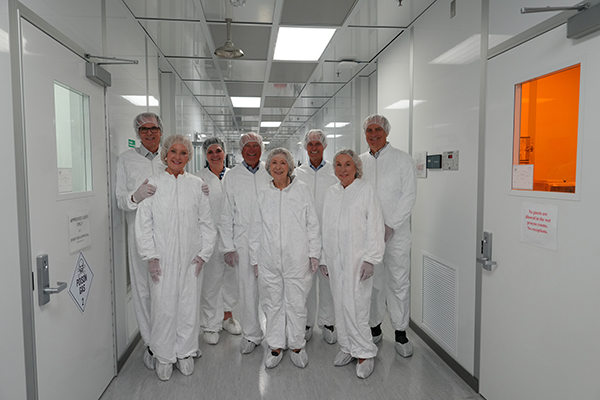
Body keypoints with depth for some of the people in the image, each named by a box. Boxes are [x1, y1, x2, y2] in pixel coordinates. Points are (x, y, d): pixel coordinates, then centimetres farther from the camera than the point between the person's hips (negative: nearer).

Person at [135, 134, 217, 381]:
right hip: (162, 258, -1)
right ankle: (163, 357, 22)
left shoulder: (197, 185, 5)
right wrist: (150, 256, -5)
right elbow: (143, 223, 0)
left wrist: (204, 253, 1)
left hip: (191, 258, 2)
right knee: (164, 308, 2)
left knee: (189, 306, 8)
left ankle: (185, 353, 27)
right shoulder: (152, 183, 1)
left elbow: (207, 223, 8)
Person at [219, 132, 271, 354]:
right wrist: (228, 246, 0)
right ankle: (251, 334, 21)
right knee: (248, 288, 4)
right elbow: (226, 214, 5)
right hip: (244, 240, 0)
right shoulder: (232, 176, 5)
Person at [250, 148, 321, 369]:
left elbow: (313, 224, 3)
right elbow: (256, 229, 12)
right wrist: (255, 258, 10)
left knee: (296, 303, 6)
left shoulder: (302, 189, 3)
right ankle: (275, 346, 25)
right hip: (269, 260, 2)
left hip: (297, 259, -2)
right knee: (272, 303, 9)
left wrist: (314, 253, -1)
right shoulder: (263, 195, 9)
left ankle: (297, 346, 24)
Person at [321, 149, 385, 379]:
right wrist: (324, 258, 13)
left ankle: (365, 353, 8)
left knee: (355, 305, -8)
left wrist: (371, 258, -13)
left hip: (357, 258, -5)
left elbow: (375, 227, -7)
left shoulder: (367, 191, -2)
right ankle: (347, 348, 25)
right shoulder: (331, 193, 13)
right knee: (340, 305, 11)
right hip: (335, 258, 5)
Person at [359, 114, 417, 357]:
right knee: (372, 282, 10)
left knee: (399, 282, 0)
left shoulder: (403, 160, 0)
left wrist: (389, 226, -13)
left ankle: (401, 334, 14)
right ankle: (374, 328, 24)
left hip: (395, 232, -3)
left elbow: (408, 196, -6)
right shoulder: (360, 162, 11)